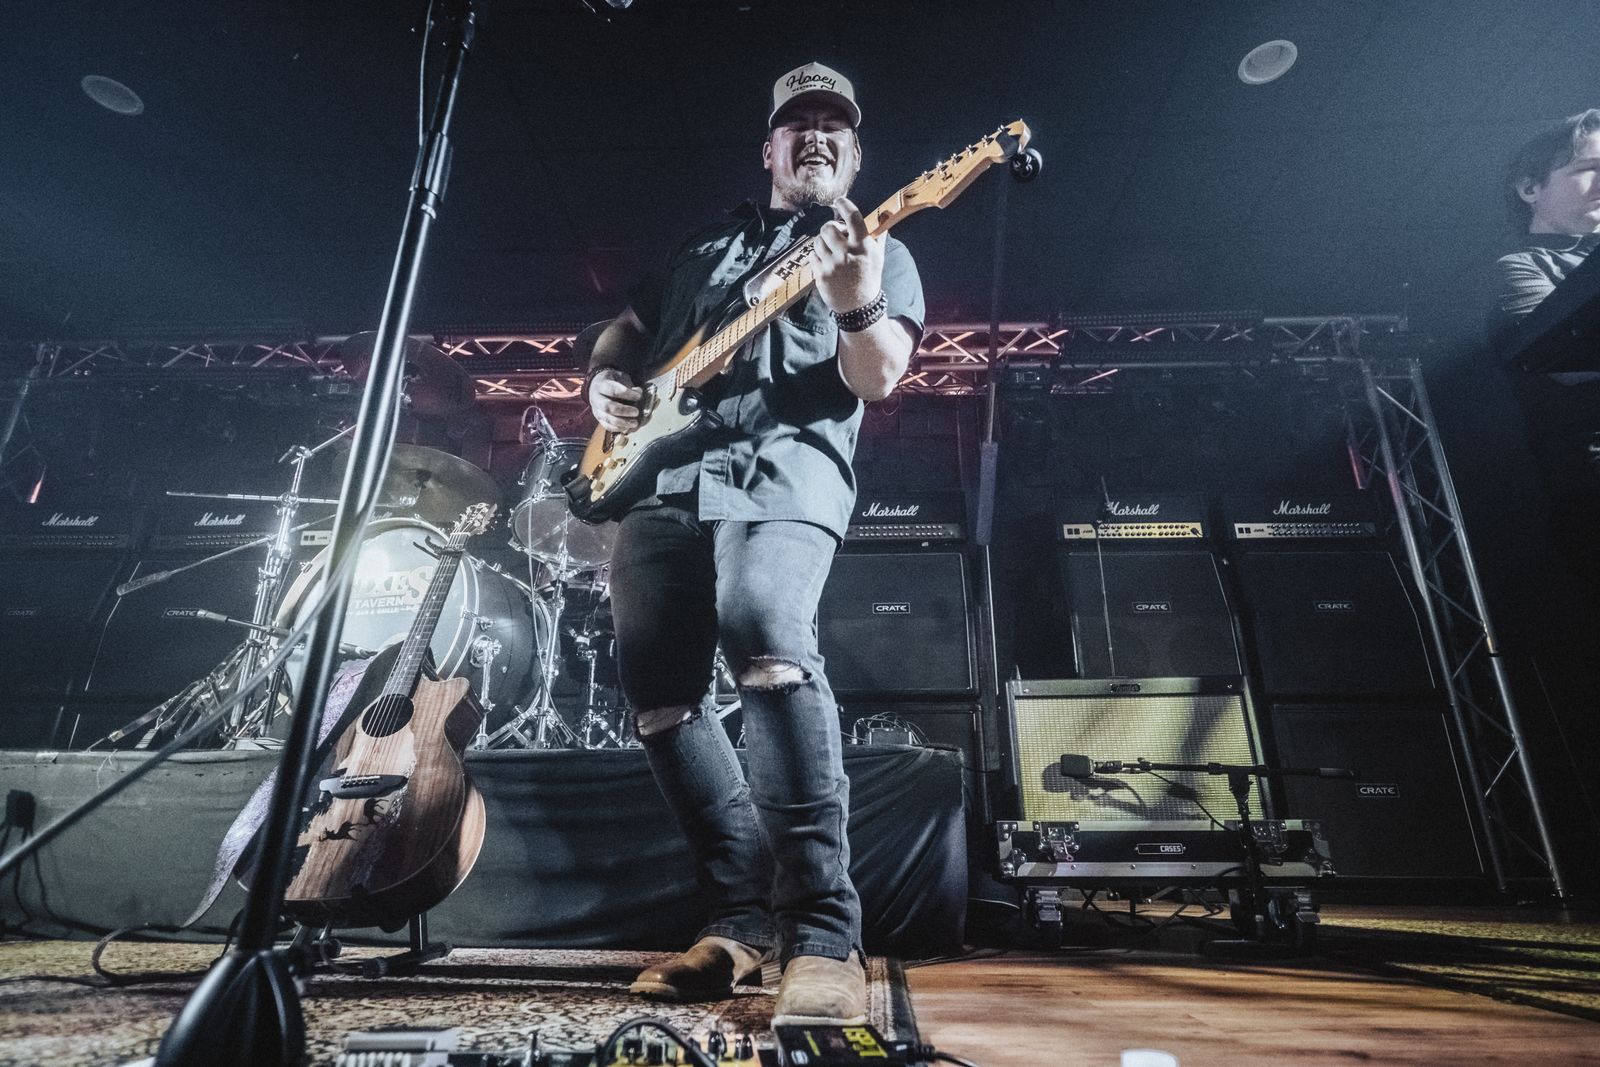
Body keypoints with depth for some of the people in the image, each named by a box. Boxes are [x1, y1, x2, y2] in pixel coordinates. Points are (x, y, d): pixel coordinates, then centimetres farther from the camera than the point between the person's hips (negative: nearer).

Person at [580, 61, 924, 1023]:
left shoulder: (880, 253, 17)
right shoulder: (706, 244, 30)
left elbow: (877, 380, 0)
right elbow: (624, 331, 35)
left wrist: (856, 307, -20)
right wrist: (604, 383, 12)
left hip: (782, 474, -5)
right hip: (663, 477, 5)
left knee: (768, 641, -32)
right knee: (659, 691, -6)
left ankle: (824, 933, -23)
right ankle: (746, 914, 7)